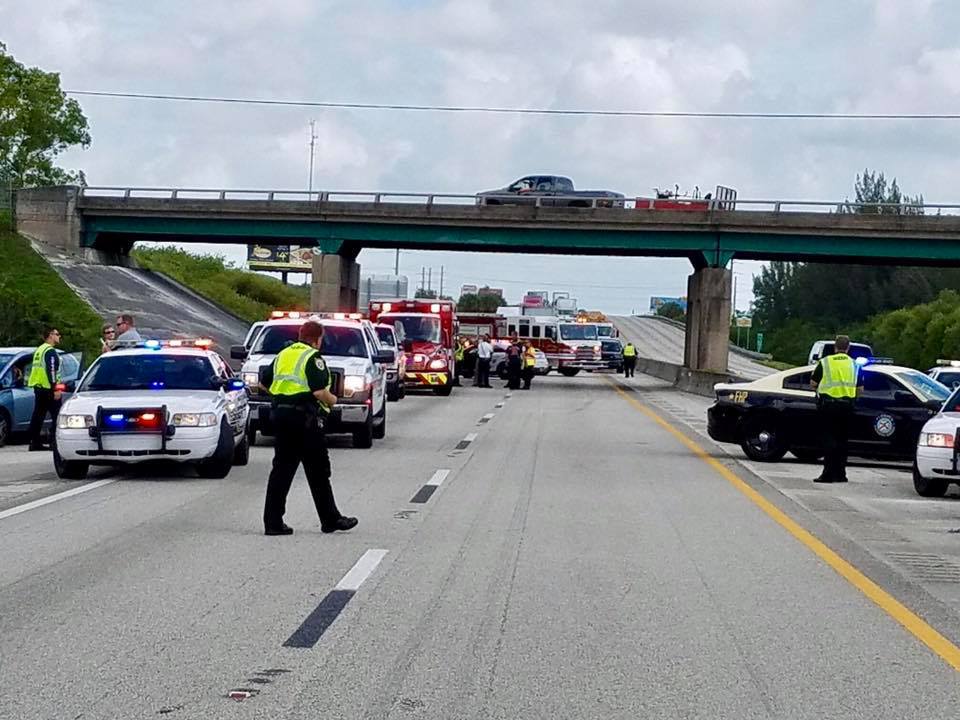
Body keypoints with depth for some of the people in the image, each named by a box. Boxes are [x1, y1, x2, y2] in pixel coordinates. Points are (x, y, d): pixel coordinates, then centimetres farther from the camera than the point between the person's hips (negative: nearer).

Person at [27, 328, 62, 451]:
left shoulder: (39, 350, 20)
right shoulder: (50, 351, -11)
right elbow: (51, 370, -20)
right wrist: (55, 388, -21)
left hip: (38, 387, 10)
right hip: (48, 389, -10)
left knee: (38, 415, 8)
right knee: (57, 415, -5)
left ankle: (34, 442, 7)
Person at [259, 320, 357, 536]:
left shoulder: (283, 355, 15)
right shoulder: (313, 358, -9)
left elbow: (264, 382, 19)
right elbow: (319, 391, -18)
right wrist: (332, 400, 1)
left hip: (281, 413, 7)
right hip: (305, 417, -7)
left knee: (281, 470, 6)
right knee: (318, 471, 3)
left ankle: (273, 522, 1)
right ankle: (330, 519, 12)